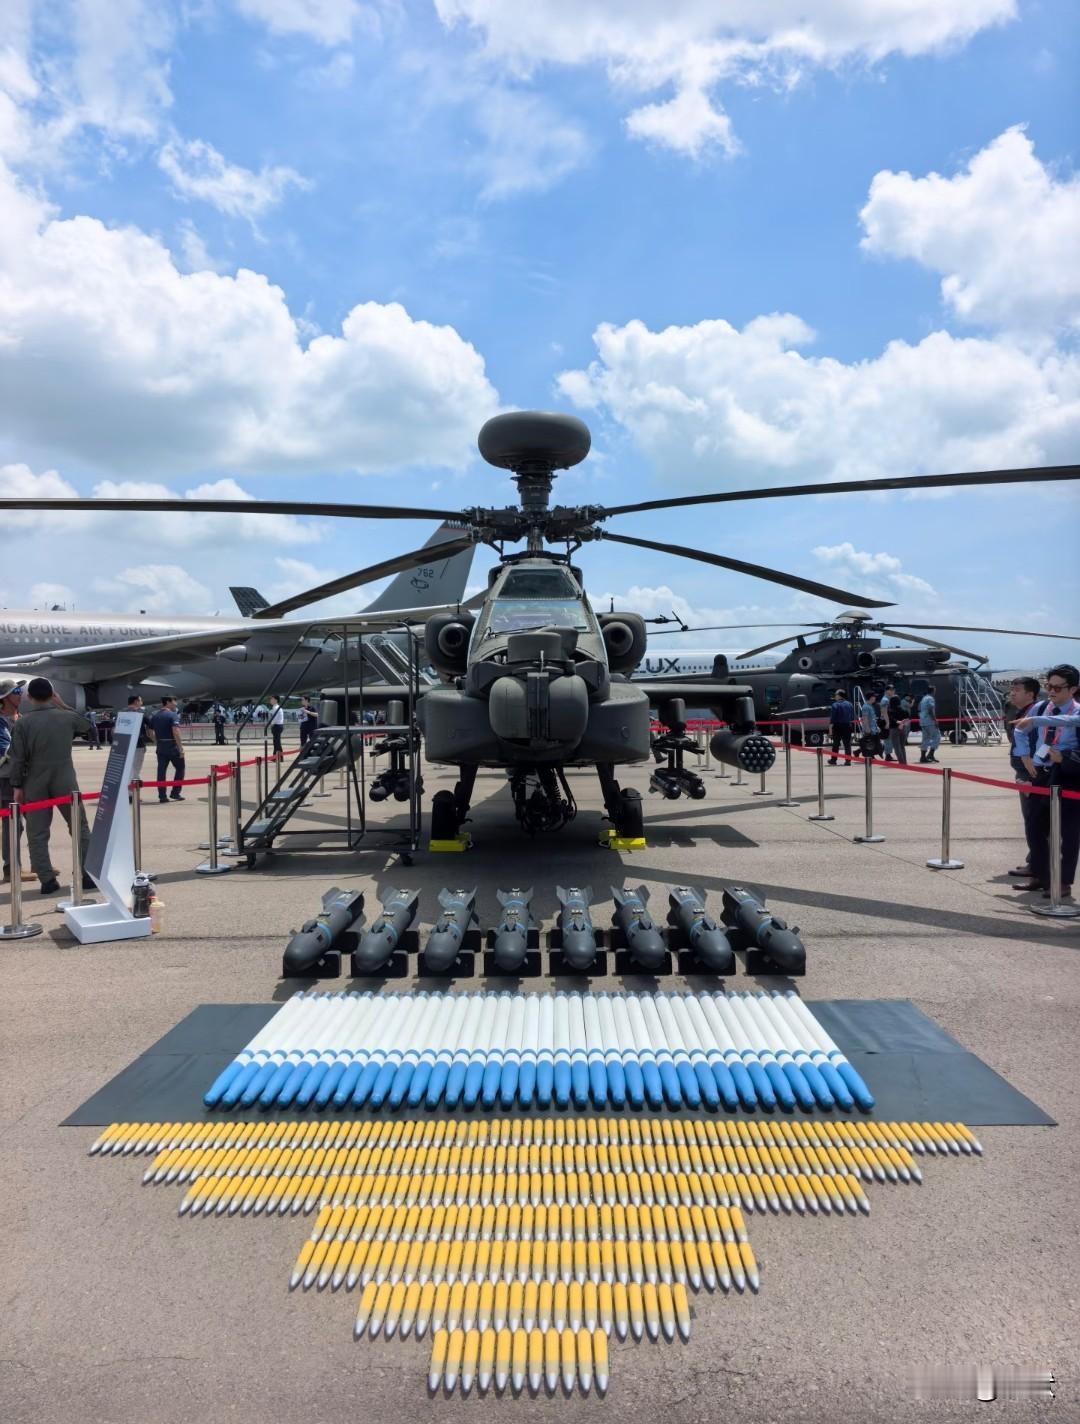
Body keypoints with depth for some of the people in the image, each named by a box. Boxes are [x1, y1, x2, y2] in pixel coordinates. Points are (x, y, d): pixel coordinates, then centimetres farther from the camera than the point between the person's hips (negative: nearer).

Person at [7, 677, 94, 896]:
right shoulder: (67, 716, -2)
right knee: (80, 828, 9)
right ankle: (89, 875, 7)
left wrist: (17, 786, 0)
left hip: (35, 785, -1)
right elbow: (85, 725, 22)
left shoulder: (23, 722, -6)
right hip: (65, 782, 1)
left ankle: (47, 880, 4)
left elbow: (17, 757, -7)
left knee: (37, 834, 7)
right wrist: (62, 704, 19)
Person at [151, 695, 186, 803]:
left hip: (160, 747, 6)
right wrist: (181, 748, -20)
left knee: (161, 770, 6)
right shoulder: (173, 715, -12)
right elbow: (176, 732, -22)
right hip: (173, 746, -6)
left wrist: (157, 744, 18)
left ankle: (162, 796, 5)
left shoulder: (155, 716, 11)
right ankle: (175, 793, 7)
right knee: (180, 768, 10)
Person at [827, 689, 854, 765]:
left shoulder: (835, 705, -10)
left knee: (836, 744, 7)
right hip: (848, 727, 4)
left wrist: (830, 726, -10)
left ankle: (833, 760, 11)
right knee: (847, 744, 5)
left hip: (838, 726, -4)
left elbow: (832, 718, -13)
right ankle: (848, 761, 0)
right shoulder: (850, 704, 8)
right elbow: (853, 718, 12)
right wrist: (851, 725, 21)